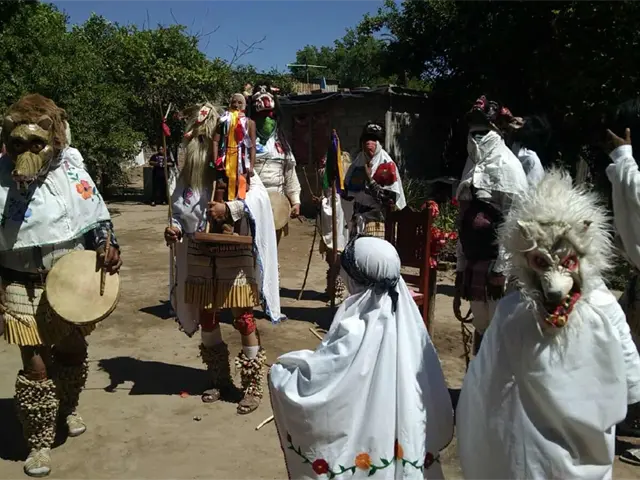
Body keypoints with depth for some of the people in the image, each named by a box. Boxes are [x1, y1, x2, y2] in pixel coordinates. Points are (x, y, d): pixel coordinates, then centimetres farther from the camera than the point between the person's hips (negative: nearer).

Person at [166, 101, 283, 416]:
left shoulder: (238, 169, -4)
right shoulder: (190, 174, 6)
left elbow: (260, 196, -17)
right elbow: (181, 211, 11)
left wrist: (230, 208, -28)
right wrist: (176, 228, -8)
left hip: (234, 256, -4)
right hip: (201, 257, 5)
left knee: (243, 319, 0)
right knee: (206, 320, 12)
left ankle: (252, 386, 13)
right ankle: (220, 381, 30)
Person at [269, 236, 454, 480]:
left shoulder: (355, 333, -27)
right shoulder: (407, 318, -10)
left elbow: (304, 384, -23)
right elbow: (433, 391, 0)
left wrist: (279, 370, -3)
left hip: (363, 448, -6)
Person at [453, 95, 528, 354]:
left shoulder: (506, 166, -7)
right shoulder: (474, 166, 15)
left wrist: (501, 267, -17)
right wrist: (461, 263, 14)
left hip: (497, 260, -7)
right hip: (474, 260, 7)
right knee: (481, 327, 15)